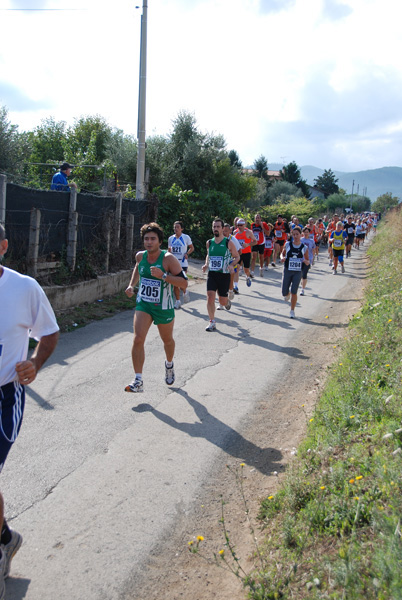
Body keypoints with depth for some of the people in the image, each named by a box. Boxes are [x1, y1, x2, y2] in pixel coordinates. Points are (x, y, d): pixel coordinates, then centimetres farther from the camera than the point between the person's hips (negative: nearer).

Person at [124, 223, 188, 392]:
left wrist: (164, 276, -33)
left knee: (167, 340, 19)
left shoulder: (168, 259, -19)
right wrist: (131, 285, 9)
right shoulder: (140, 256, -3)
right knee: (138, 339, -15)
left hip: (164, 307, -2)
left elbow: (184, 283, -21)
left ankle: (169, 364, 51)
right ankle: (138, 381, -9)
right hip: (143, 304, 3)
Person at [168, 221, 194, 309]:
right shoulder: (171, 238, 9)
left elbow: (192, 248, 8)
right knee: (175, 283, 2)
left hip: (183, 263, -3)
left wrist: (187, 253, -10)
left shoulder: (186, 237, -1)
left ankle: (185, 292, 22)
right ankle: (177, 301, 12)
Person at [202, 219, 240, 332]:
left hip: (224, 275, -2)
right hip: (212, 274, 2)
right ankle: (212, 322, -1)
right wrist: (206, 264, 3)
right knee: (210, 297, -13)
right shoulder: (209, 243, 6)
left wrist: (231, 265, -16)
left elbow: (236, 257, 4)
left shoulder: (229, 243, -5)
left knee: (222, 301, 5)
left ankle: (227, 302, 45)